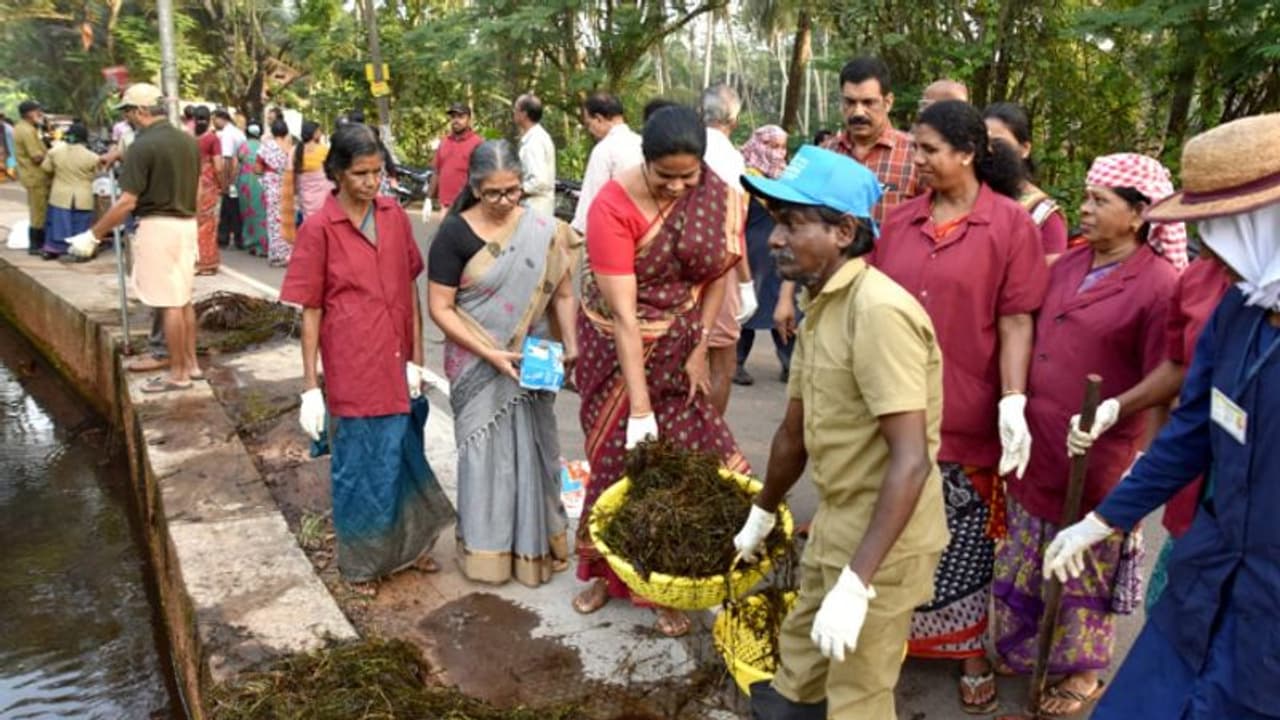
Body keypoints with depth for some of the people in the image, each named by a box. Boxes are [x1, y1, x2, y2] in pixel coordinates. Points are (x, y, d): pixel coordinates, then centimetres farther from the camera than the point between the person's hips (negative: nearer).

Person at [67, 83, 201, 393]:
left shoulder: (142, 146, -16)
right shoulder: (189, 141, 7)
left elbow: (127, 202, -19)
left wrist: (93, 235, -12)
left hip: (158, 227, -8)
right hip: (186, 224, 8)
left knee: (170, 303, -2)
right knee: (183, 299, 16)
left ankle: (178, 373, 6)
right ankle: (190, 364, 23)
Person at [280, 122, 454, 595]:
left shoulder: (395, 217, 2)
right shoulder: (319, 229, -9)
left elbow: (410, 292, 6)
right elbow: (310, 312, -7)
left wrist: (416, 357, 2)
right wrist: (310, 386, -8)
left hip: (397, 365, 4)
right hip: (352, 371, -4)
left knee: (402, 456, 18)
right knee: (359, 466, 10)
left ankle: (406, 544, 39)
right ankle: (360, 561, 30)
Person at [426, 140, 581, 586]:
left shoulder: (545, 232, -4)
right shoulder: (454, 234, -10)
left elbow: (561, 293, 2)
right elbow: (440, 308, -10)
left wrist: (570, 343, -14)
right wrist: (489, 353, -18)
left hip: (531, 361, 2)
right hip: (477, 364, -2)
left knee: (533, 449, 11)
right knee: (485, 453, 8)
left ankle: (535, 541, 30)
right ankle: (485, 547, 26)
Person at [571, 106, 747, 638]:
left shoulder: (718, 199, -11)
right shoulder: (613, 206, -23)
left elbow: (718, 276, 1)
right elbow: (624, 314, -26)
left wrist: (700, 349, -5)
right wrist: (639, 406, -28)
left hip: (681, 348, 2)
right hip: (619, 349, -2)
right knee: (617, 455, 7)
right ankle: (606, 568, 30)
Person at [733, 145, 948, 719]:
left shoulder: (879, 311, -25)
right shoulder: (820, 305, 6)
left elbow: (911, 461, -29)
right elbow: (795, 430, 16)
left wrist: (857, 582, -30)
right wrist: (761, 514, 25)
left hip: (884, 538, -9)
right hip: (836, 519, 9)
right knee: (804, 648, 28)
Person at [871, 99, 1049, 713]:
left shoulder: (1010, 224, -6)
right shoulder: (900, 219, 5)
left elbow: (1015, 320, -9)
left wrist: (1013, 402, -18)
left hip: (968, 416, -3)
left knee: (963, 543, 10)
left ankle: (971, 651, 29)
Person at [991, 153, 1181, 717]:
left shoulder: (1160, 286, -15)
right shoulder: (1067, 265, 5)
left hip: (1096, 462, -6)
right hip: (1036, 449, 6)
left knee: (1085, 573, 13)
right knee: (1026, 566, 21)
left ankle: (1081, 674, 35)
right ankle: (1025, 649, 42)